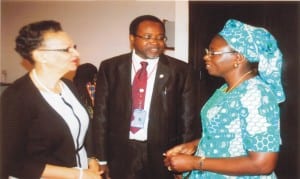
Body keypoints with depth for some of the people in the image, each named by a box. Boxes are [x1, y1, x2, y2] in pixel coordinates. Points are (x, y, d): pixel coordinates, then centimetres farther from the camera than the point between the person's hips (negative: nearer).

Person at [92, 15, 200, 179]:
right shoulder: (110, 68, -1)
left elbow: (188, 120, -1)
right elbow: (101, 115, 1)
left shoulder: (181, 71, -5)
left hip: (163, 156, 0)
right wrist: (102, 160, -1)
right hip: (120, 155, 1)